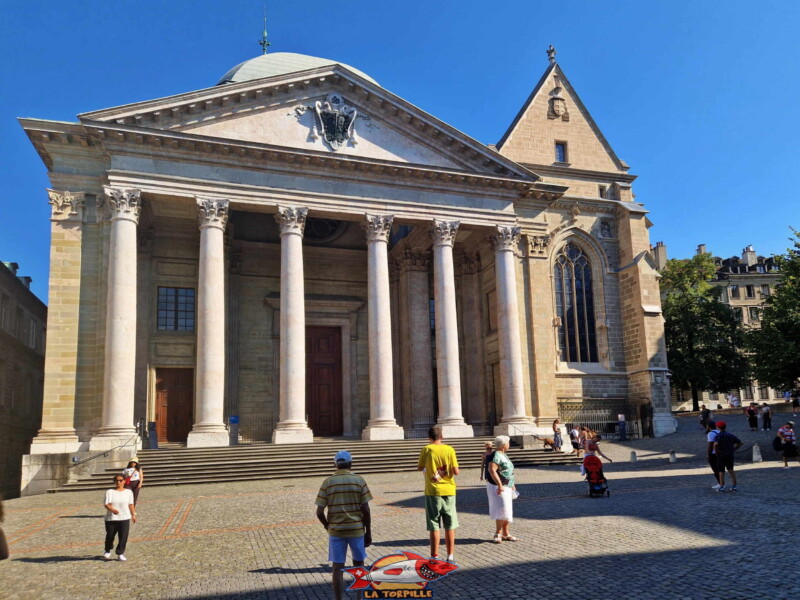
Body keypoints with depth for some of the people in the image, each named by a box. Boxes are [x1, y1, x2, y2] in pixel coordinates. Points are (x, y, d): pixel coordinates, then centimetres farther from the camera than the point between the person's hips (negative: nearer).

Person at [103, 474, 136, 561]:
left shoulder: (129, 492, 6)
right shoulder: (110, 492, -3)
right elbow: (106, 504, -13)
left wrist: (133, 515, 9)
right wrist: (112, 509, -32)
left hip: (125, 518, 1)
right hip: (111, 518, -1)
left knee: (123, 537, -3)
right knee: (110, 536, 11)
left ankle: (120, 553, 9)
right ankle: (107, 551, 37)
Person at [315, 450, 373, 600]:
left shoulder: (327, 482, -2)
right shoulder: (359, 480, -3)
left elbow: (319, 512, -6)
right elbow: (366, 510, -5)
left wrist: (328, 526, 12)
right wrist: (368, 532, 4)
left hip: (336, 531, 0)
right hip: (356, 529, 0)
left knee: (338, 568, 5)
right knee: (358, 565, 17)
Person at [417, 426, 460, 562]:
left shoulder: (427, 449, -7)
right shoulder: (449, 449, -3)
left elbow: (419, 468, 1)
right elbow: (456, 471, -6)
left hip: (433, 491, -2)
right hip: (448, 491, 2)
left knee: (434, 526, 4)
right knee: (450, 526, 11)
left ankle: (434, 557, 6)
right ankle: (450, 556, 16)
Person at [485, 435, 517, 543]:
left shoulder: (503, 455, 15)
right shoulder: (496, 456, -17)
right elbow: (492, 470, -29)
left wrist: (512, 484, 27)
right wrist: (500, 485, -32)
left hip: (506, 487, 10)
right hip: (498, 487, -10)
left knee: (507, 511, 12)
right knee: (502, 509, -15)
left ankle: (505, 534, 19)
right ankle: (498, 533, -8)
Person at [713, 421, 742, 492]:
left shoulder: (719, 436, -13)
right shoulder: (730, 435, 7)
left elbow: (715, 444, -31)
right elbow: (739, 443, 11)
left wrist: (716, 451, -16)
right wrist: (733, 449, 10)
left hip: (721, 456, -5)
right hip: (730, 455, 5)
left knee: (721, 471, 5)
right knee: (731, 470, 12)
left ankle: (721, 487, 9)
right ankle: (734, 486, 10)